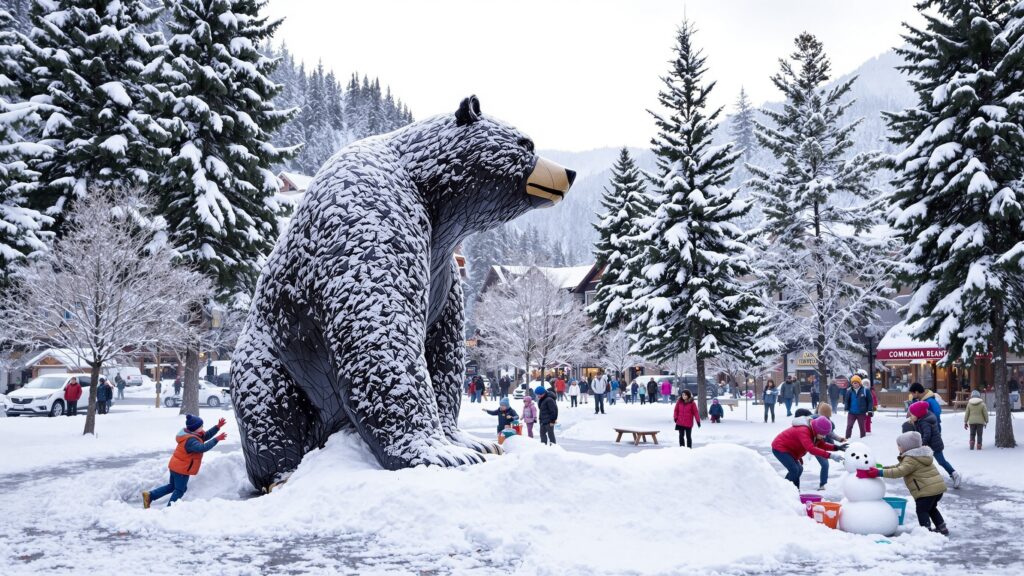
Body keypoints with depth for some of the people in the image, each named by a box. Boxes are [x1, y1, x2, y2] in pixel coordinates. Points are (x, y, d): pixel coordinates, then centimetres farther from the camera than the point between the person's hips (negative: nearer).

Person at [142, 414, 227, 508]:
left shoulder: (192, 435, 4)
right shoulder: (191, 440, -29)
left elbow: (206, 436, 10)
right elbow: (203, 448, -44)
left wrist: (217, 427, 2)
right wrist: (216, 439, -43)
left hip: (176, 466, 10)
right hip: (182, 469, -10)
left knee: (172, 486, 24)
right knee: (180, 490, 6)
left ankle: (150, 495, 21)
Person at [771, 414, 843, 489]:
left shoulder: (813, 431, -2)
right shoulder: (804, 431, -33)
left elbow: (821, 445, 4)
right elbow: (811, 449, -43)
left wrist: (836, 447, -11)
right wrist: (830, 455, -47)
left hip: (787, 449, 10)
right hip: (779, 448, -10)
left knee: (799, 469, 15)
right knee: (794, 470, -19)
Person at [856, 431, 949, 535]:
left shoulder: (910, 459, -15)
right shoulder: (920, 454, 18)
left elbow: (899, 472, -26)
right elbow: (900, 467, 23)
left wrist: (879, 472, -29)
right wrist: (884, 468, 17)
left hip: (926, 490, -10)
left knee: (921, 510, -2)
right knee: (931, 508, 26)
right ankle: (942, 528, 31)